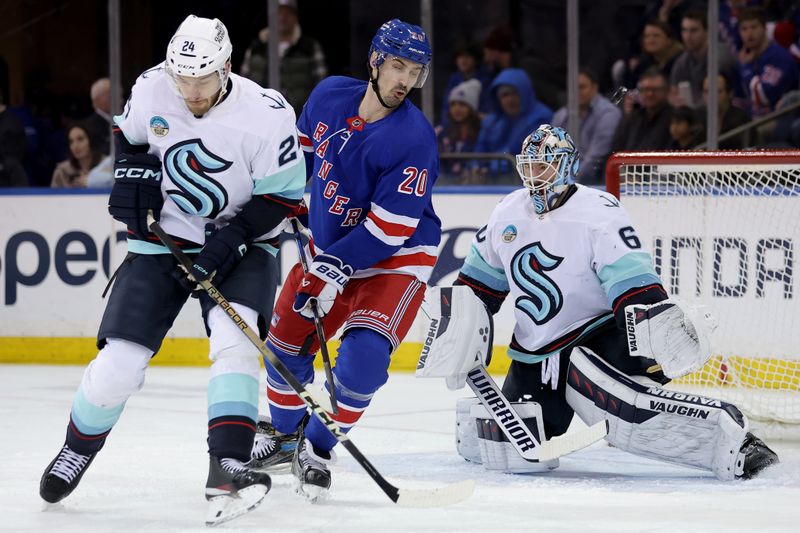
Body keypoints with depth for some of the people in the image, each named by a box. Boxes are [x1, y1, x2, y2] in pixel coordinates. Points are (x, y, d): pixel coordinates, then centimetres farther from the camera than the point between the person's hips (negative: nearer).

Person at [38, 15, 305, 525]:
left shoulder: (266, 114, -21)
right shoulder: (151, 89, -11)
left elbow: (283, 195, -13)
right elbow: (128, 133, 13)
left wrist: (232, 239, -22)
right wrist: (132, 172, -5)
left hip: (240, 241, -2)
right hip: (163, 238, 2)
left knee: (233, 338, -28)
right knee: (118, 364, -3)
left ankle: (227, 465, -31)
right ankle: (78, 449, 23)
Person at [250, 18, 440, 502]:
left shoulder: (414, 139, -26)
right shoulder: (329, 95, -10)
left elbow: (389, 227, -26)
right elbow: (304, 149, 13)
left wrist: (335, 269, -29)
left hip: (396, 258, -6)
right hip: (328, 246, 6)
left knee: (365, 353, -23)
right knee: (286, 345, 7)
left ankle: (319, 449, -3)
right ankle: (286, 435, 33)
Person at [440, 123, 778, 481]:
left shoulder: (598, 212, -15)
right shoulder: (508, 214, 5)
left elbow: (632, 279, -25)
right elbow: (480, 278, 19)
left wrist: (658, 325, -37)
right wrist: (459, 327, 9)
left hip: (596, 340, -6)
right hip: (533, 355, 7)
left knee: (623, 407, -36)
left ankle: (725, 429, -33)